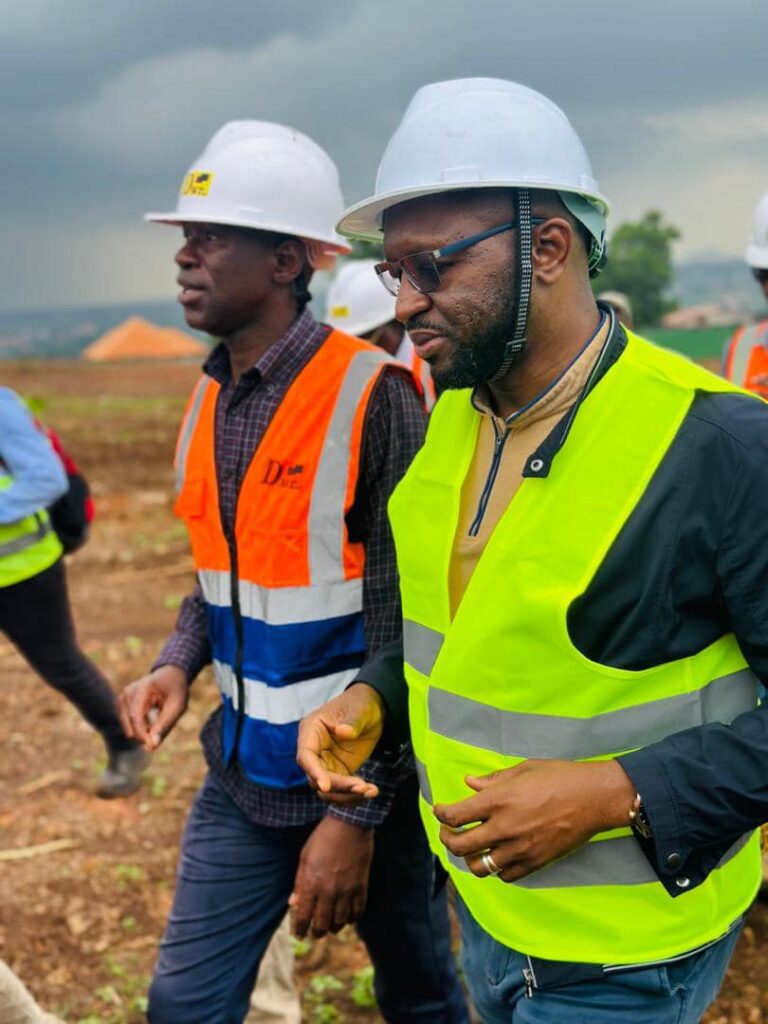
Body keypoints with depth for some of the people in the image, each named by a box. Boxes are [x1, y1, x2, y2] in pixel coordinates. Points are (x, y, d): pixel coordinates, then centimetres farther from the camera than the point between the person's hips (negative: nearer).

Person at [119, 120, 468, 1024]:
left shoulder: (371, 399, -19)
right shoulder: (209, 399, 3)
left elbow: (409, 626, -19)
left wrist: (357, 812, -19)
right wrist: (177, 662, -2)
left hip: (367, 775, -6)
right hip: (244, 771, 6)